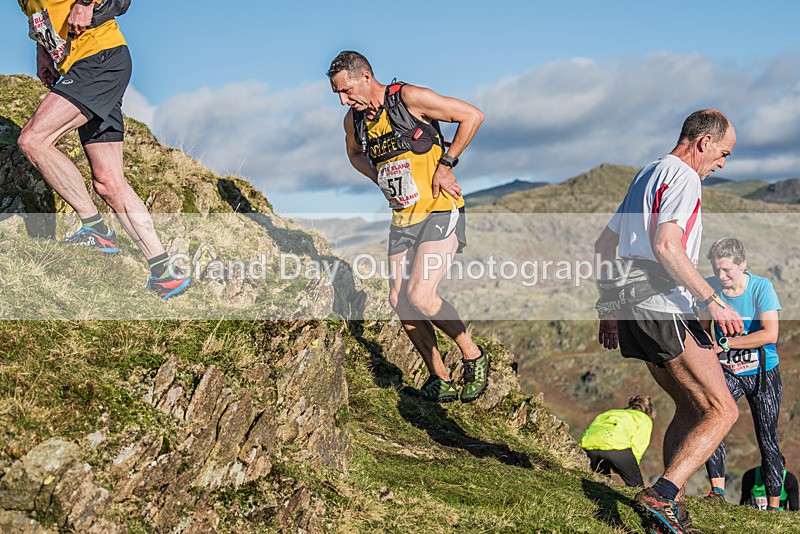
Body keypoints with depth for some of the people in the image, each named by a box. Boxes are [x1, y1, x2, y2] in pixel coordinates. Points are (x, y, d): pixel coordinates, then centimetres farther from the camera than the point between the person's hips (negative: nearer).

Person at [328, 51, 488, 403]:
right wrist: (381, 180, 11)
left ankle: (473, 356, 4)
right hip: (402, 218, 7)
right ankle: (441, 380, 15)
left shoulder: (410, 98, -14)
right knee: (400, 302, 2)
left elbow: (473, 116, -10)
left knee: (420, 295, -19)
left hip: (440, 212, -7)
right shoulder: (354, 120, 6)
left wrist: (445, 165, -10)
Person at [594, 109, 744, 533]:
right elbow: (666, 246, -21)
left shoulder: (646, 176, 23)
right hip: (664, 311, -10)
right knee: (722, 411, -7)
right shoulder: (682, 176, -7)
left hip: (633, 309, 10)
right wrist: (713, 300, -20)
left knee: (691, 408, 16)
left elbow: (603, 245, 26)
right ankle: (661, 495, -17)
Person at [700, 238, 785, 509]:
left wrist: (724, 344, -27)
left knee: (767, 439, 1)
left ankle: (774, 505, 12)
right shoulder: (710, 287, -7)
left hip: (762, 374, -2)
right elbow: (702, 329, 4)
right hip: (728, 372, 2)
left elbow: (770, 334, -25)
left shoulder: (761, 287, -16)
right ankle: (717, 492, -13)